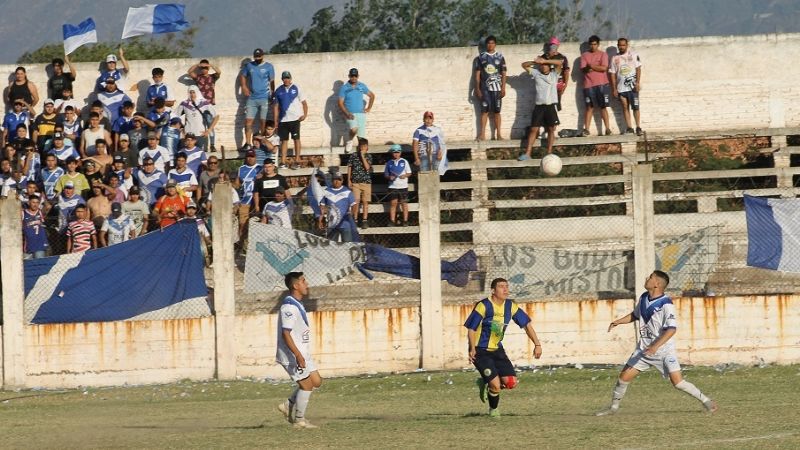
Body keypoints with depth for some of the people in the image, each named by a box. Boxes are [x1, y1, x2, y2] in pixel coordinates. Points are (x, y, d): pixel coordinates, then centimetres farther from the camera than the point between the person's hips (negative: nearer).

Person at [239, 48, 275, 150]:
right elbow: (242, 75, 21)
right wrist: (244, 86, 5)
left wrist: (273, 95, -7)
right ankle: (248, 143, -1)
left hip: (264, 98, -3)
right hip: (252, 98, 3)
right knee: (248, 120, -4)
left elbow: (272, 81, -2)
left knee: (263, 122, 0)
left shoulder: (268, 67, 0)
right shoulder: (249, 66, 8)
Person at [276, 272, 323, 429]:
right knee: (307, 384, -6)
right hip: (292, 355, -10)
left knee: (316, 381, 11)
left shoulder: (297, 305, 14)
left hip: (301, 354, 10)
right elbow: (285, 333, -24)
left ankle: (288, 405, 16)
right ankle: (299, 420, 4)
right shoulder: (289, 306, -19)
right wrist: (298, 355, -28)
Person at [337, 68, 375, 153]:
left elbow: (372, 96, 21)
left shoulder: (362, 86, 7)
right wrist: (347, 113, -17)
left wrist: (369, 108, 10)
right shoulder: (344, 88, -1)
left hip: (361, 114, 3)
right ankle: (349, 142, 0)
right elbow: (340, 103, -3)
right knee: (354, 129, -29)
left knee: (362, 136, -1)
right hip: (350, 114, -3)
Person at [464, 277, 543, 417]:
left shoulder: (510, 306, -1)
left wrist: (537, 344, -1)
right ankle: (493, 410, 14)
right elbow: (471, 328, -13)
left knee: (511, 382, -8)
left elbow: (526, 324, 7)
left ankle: (486, 383, 21)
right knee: (496, 385, -16)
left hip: (497, 350, 6)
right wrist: (472, 349, -25)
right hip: (480, 352, -6)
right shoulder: (483, 306, -17)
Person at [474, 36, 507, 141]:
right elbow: (477, 73, 6)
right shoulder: (481, 57, 7)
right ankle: (482, 134, -4)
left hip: (497, 88, 0)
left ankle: (498, 134, 5)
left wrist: (503, 88, -3)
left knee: (497, 111, 2)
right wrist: (477, 89, -1)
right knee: (484, 111, -4)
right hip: (485, 88, 0)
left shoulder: (500, 57, 6)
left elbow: (503, 73, 5)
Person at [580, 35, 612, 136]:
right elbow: (582, 69, 0)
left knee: (603, 107, -1)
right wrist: (587, 68, -21)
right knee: (589, 107, 0)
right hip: (588, 85, 1)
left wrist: (591, 66, -11)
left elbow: (604, 68, -9)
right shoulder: (584, 55, 10)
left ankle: (607, 128, 0)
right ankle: (586, 129, 0)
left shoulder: (603, 54, 4)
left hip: (601, 84, -1)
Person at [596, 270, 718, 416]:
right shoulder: (643, 298, 4)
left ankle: (706, 401, 0)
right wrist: (618, 322, 11)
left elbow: (671, 329, -27)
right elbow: (635, 315, 23)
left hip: (664, 350, -7)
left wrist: (655, 347, -34)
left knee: (678, 382, -14)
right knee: (624, 376, 4)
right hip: (644, 349, 7)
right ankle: (613, 407, 20)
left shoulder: (666, 305, -20)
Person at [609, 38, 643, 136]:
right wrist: (614, 89, 3)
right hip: (621, 87, 3)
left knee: (635, 107, -5)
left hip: (633, 86, -3)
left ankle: (638, 127, 0)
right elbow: (612, 74, 8)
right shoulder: (615, 58, 9)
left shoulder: (633, 55, 2)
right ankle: (629, 128, 7)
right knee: (625, 107, 3)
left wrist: (638, 83, -11)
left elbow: (638, 69, -1)